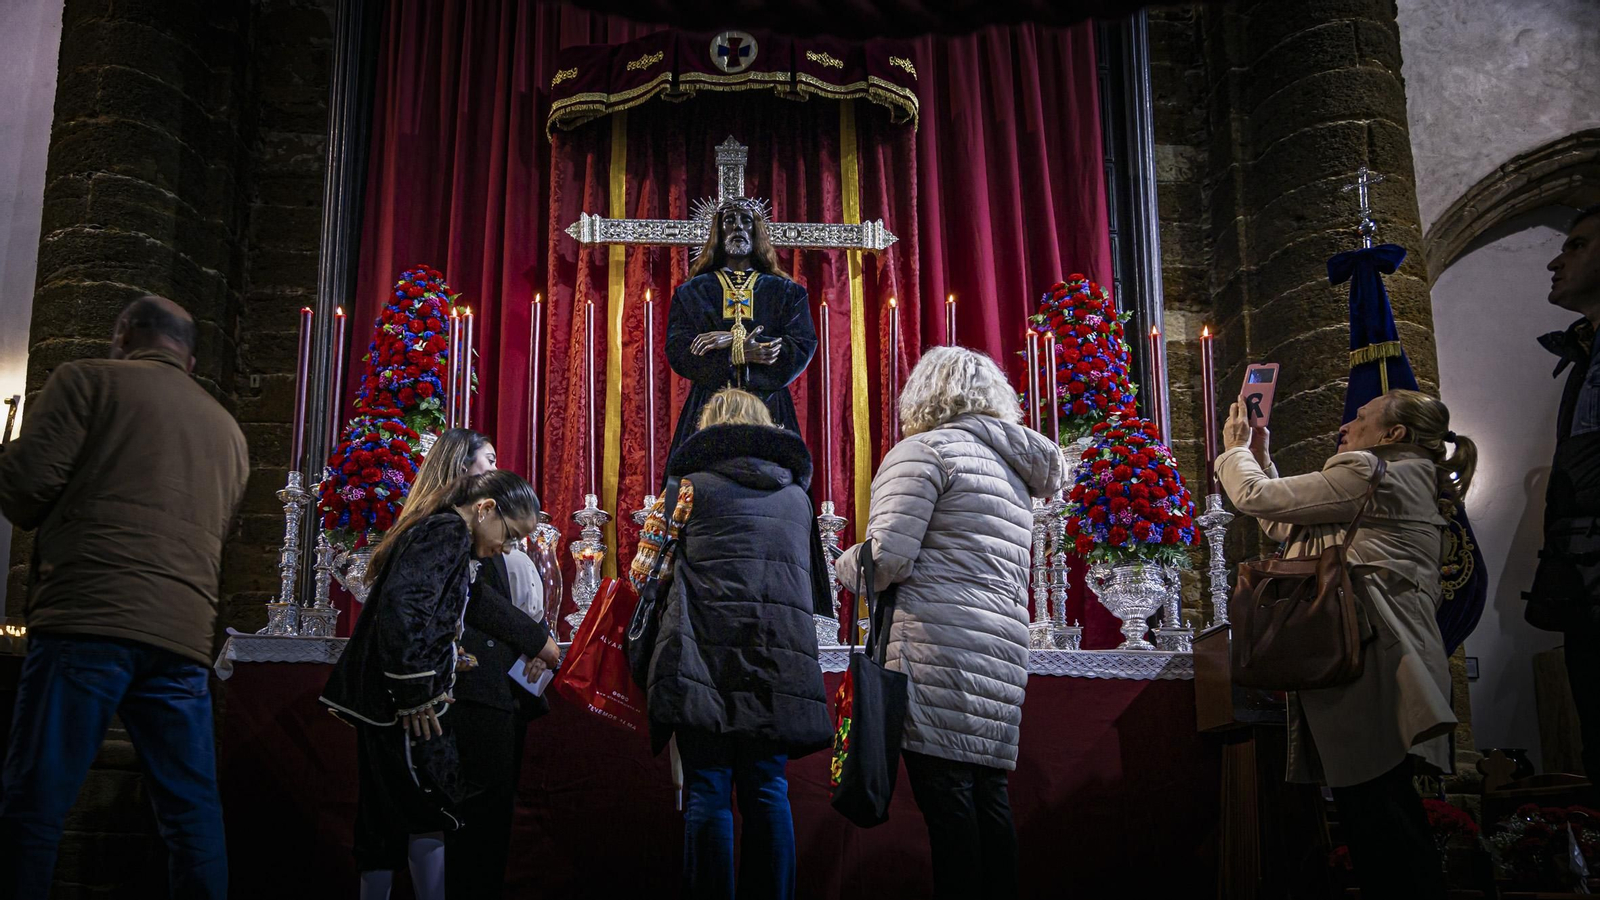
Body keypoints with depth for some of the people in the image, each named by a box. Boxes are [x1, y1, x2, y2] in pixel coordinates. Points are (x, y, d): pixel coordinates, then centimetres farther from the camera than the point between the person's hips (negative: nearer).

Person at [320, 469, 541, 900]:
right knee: (433, 812, -6)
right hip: (402, 704, -10)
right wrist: (415, 691, -23)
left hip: (382, 703, 10)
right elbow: (402, 602, -25)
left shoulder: (431, 532, 21)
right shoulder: (448, 533, -11)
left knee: (386, 824, 11)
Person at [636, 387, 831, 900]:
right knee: (767, 790, 7)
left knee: (709, 791, -2)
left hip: (708, 655, -3)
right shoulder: (798, 496, 18)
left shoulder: (690, 486, 5)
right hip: (781, 661, 4)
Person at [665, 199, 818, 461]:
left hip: (769, 410, 0)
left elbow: (802, 349, -2)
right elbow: (678, 352, 0)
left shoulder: (787, 292, 12)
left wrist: (732, 342, -10)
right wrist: (742, 352, -13)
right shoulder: (691, 292, 13)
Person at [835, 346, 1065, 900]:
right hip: (1004, 646, 8)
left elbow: (887, 559, -10)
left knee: (944, 789, -9)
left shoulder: (925, 450, 0)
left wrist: (843, 563, 10)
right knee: (988, 794, 8)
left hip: (941, 642, -8)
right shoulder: (1014, 468, 26)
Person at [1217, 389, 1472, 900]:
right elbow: (1285, 525, 31)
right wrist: (1261, 457, 30)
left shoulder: (1368, 474, -6)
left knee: (1371, 810, -10)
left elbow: (1257, 498, -5)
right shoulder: (1405, 483, 27)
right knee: (1385, 811, 11)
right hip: (1376, 661, 11)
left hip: (1367, 663, -11)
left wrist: (1236, 450, 15)